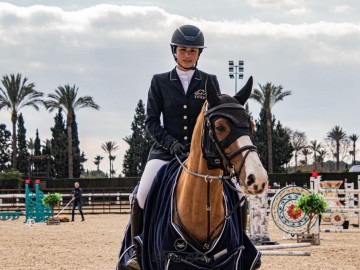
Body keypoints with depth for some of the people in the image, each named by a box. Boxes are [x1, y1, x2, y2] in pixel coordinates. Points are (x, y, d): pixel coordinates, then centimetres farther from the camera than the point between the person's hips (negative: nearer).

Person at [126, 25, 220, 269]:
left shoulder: (210, 82, 10)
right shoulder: (160, 82, 8)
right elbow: (151, 121, 3)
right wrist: (170, 142, -13)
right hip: (165, 150, -1)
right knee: (143, 195, -23)